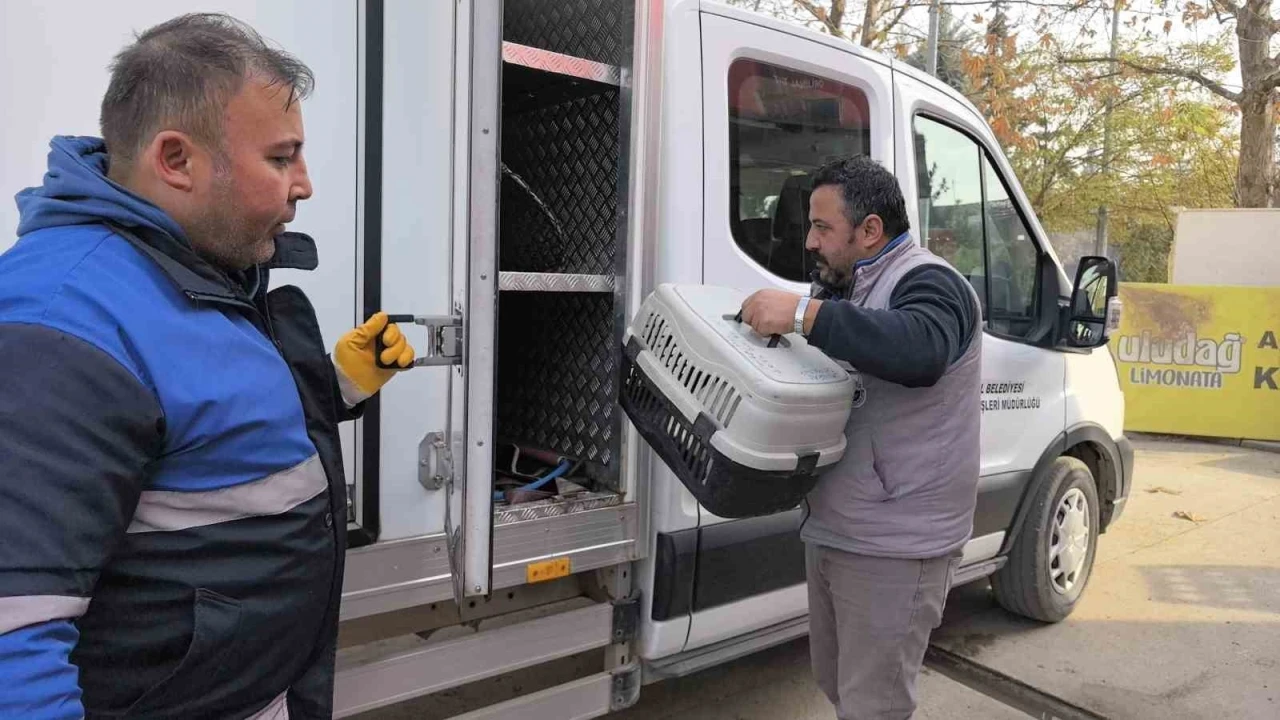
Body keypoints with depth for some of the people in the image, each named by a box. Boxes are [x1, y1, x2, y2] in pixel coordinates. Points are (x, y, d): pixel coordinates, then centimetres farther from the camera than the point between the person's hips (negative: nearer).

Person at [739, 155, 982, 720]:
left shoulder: (928, 284, -16)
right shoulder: (846, 287, 13)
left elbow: (921, 351, -38)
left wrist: (805, 314, -40)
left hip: (892, 547, -9)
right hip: (829, 532, 9)